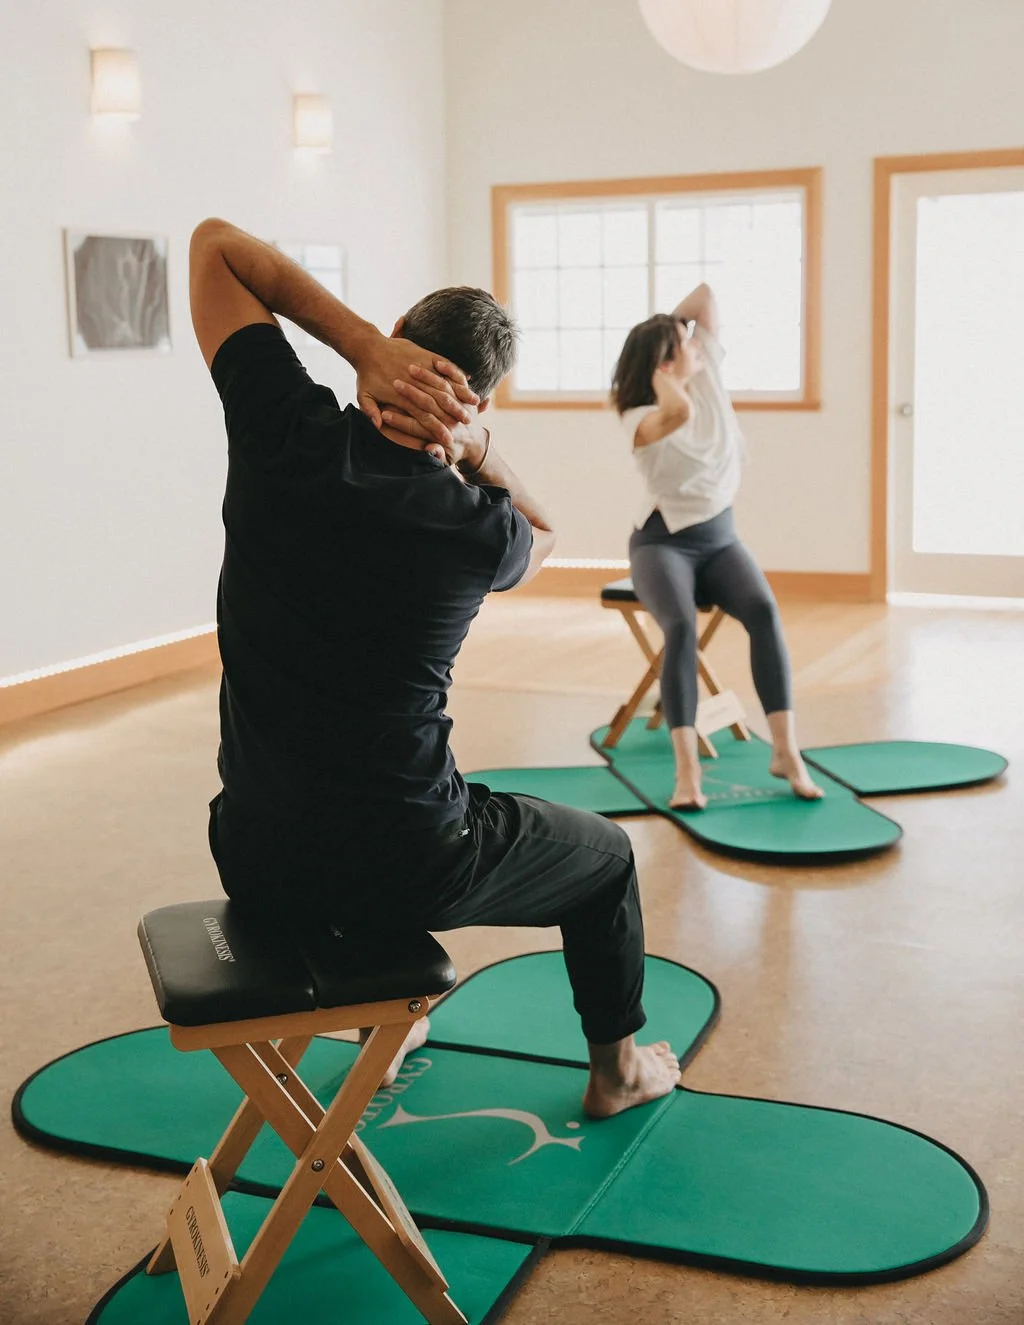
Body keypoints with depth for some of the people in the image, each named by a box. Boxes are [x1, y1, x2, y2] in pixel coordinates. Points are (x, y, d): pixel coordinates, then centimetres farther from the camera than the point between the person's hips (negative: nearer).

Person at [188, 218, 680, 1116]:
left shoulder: (284, 433, -11)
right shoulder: (481, 532, -13)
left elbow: (214, 241, 2)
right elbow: (541, 529, 15)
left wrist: (365, 344, -12)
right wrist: (470, 443, -6)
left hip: (254, 858, 4)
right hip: (402, 870, -3)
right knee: (605, 856, 26)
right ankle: (617, 1069, 44)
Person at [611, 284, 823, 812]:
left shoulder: (707, 373, -1)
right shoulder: (640, 419, -17)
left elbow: (706, 295, -4)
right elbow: (679, 412, -41)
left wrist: (666, 326, 3)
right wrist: (656, 371, -22)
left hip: (720, 536, 5)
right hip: (663, 542, -4)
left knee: (763, 611, -27)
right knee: (682, 627, -34)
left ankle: (785, 751, -29)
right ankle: (686, 769, -39)